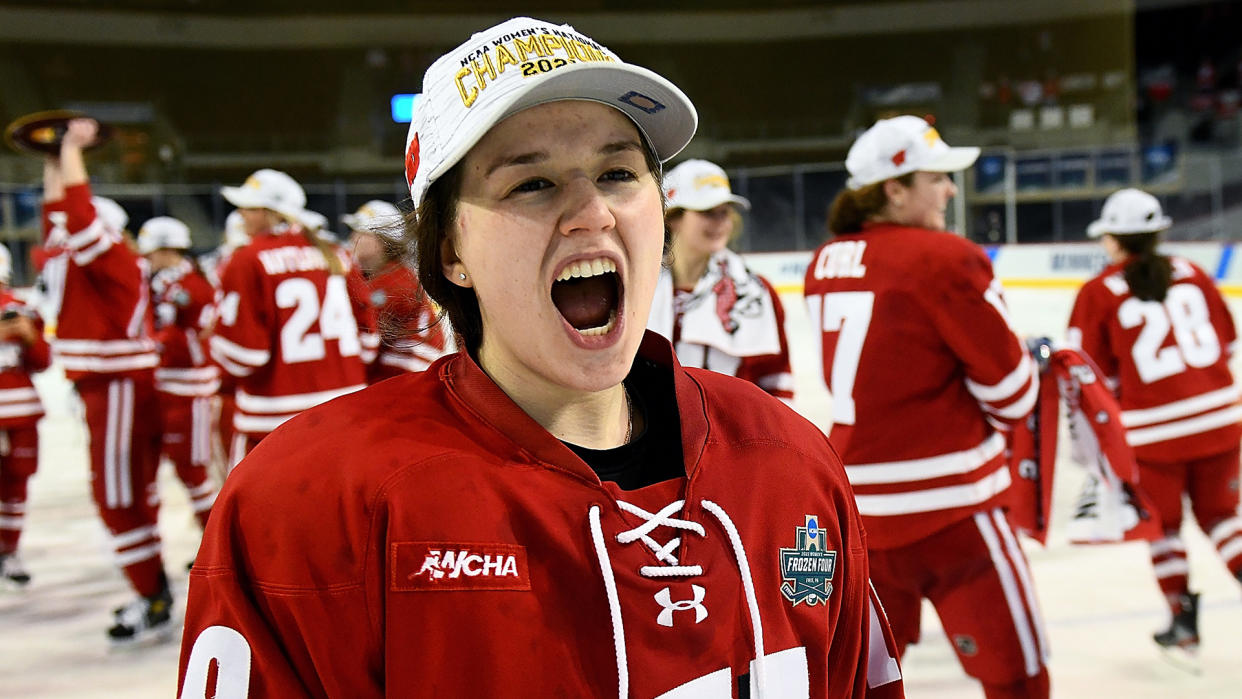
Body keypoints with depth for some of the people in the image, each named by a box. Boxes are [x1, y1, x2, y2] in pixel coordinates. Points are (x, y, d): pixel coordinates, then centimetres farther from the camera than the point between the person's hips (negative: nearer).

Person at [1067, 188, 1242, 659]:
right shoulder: (1191, 275, 5)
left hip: (1153, 429, -3)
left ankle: (1182, 619, 14)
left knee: (1164, 524, 14)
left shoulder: (1098, 293, -5)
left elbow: (1093, 375, -1)